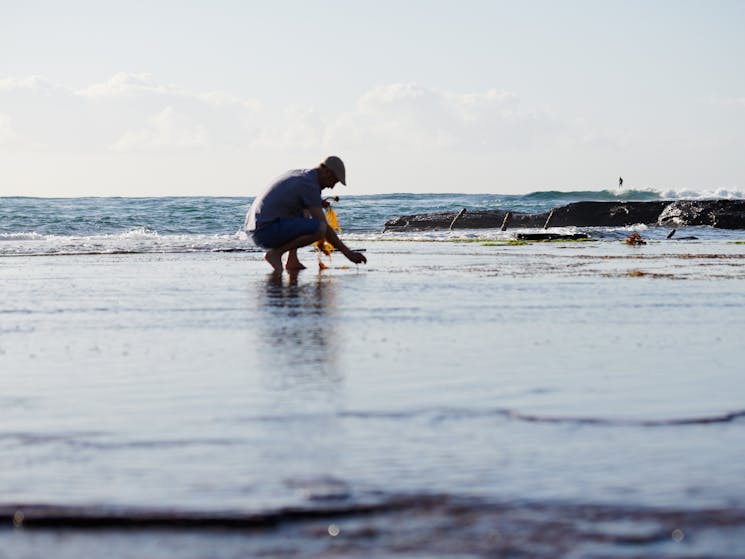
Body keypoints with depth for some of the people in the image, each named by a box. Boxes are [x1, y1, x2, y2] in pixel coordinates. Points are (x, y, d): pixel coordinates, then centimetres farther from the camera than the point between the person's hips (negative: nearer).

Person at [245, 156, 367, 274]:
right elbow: (323, 226, -12)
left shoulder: (295, 174, 19)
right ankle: (276, 252, -8)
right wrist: (348, 253, -7)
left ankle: (292, 260, 13)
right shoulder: (310, 185, -10)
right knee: (320, 229, -23)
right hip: (268, 232, -10)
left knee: (303, 214, 30)